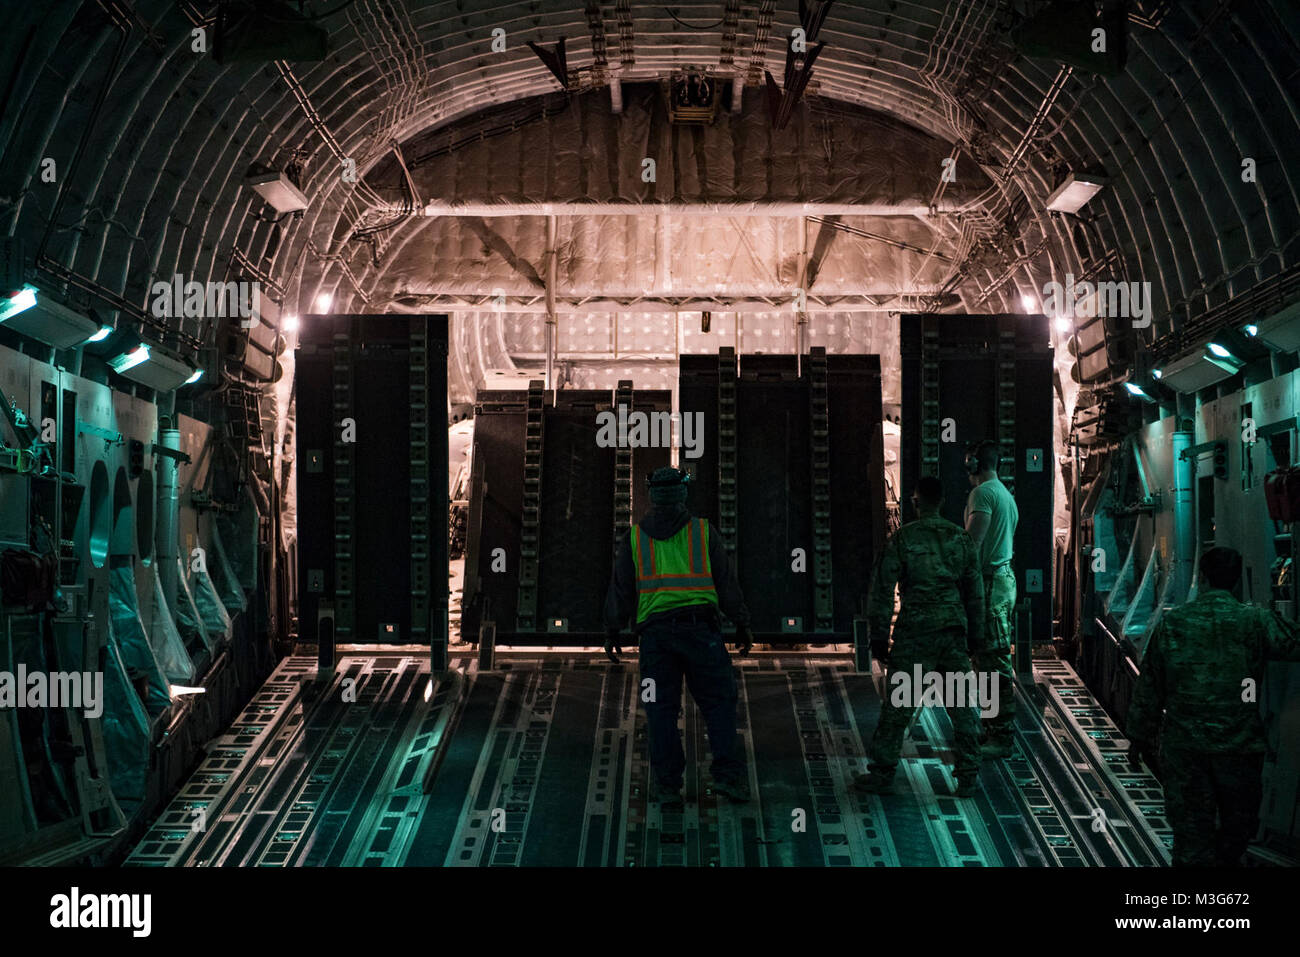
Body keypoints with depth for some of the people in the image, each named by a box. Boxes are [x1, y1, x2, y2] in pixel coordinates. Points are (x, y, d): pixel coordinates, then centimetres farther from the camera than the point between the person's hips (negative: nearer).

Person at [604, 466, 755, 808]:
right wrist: (742, 625, 13)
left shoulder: (634, 538, 8)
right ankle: (728, 774, -5)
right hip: (700, 627, -1)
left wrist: (611, 632, 18)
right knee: (719, 702, 5)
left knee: (661, 709, 5)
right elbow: (726, 583, 6)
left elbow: (621, 590, 9)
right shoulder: (704, 532, 5)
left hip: (655, 632, 1)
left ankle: (666, 784, 3)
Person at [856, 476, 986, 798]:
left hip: (915, 630, -3)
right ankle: (967, 776, 12)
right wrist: (974, 633, 19)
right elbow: (975, 590, 11)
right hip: (954, 629, 3)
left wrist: (879, 635, 1)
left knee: (897, 703, 4)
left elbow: (882, 590, -5)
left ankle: (882, 774, 9)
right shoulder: (960, 538, 6)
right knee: (961, 704, 9)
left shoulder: (902, 538, -5)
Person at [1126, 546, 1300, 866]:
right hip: (1239, 747, -1)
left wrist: (1139, 735, 13)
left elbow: (1149, 686, 4)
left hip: (1183, 747, 2)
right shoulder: (1255, 622, -8)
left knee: (1190, 827, 6)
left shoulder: (1171, 622, -1)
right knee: (1237, 826, 19)